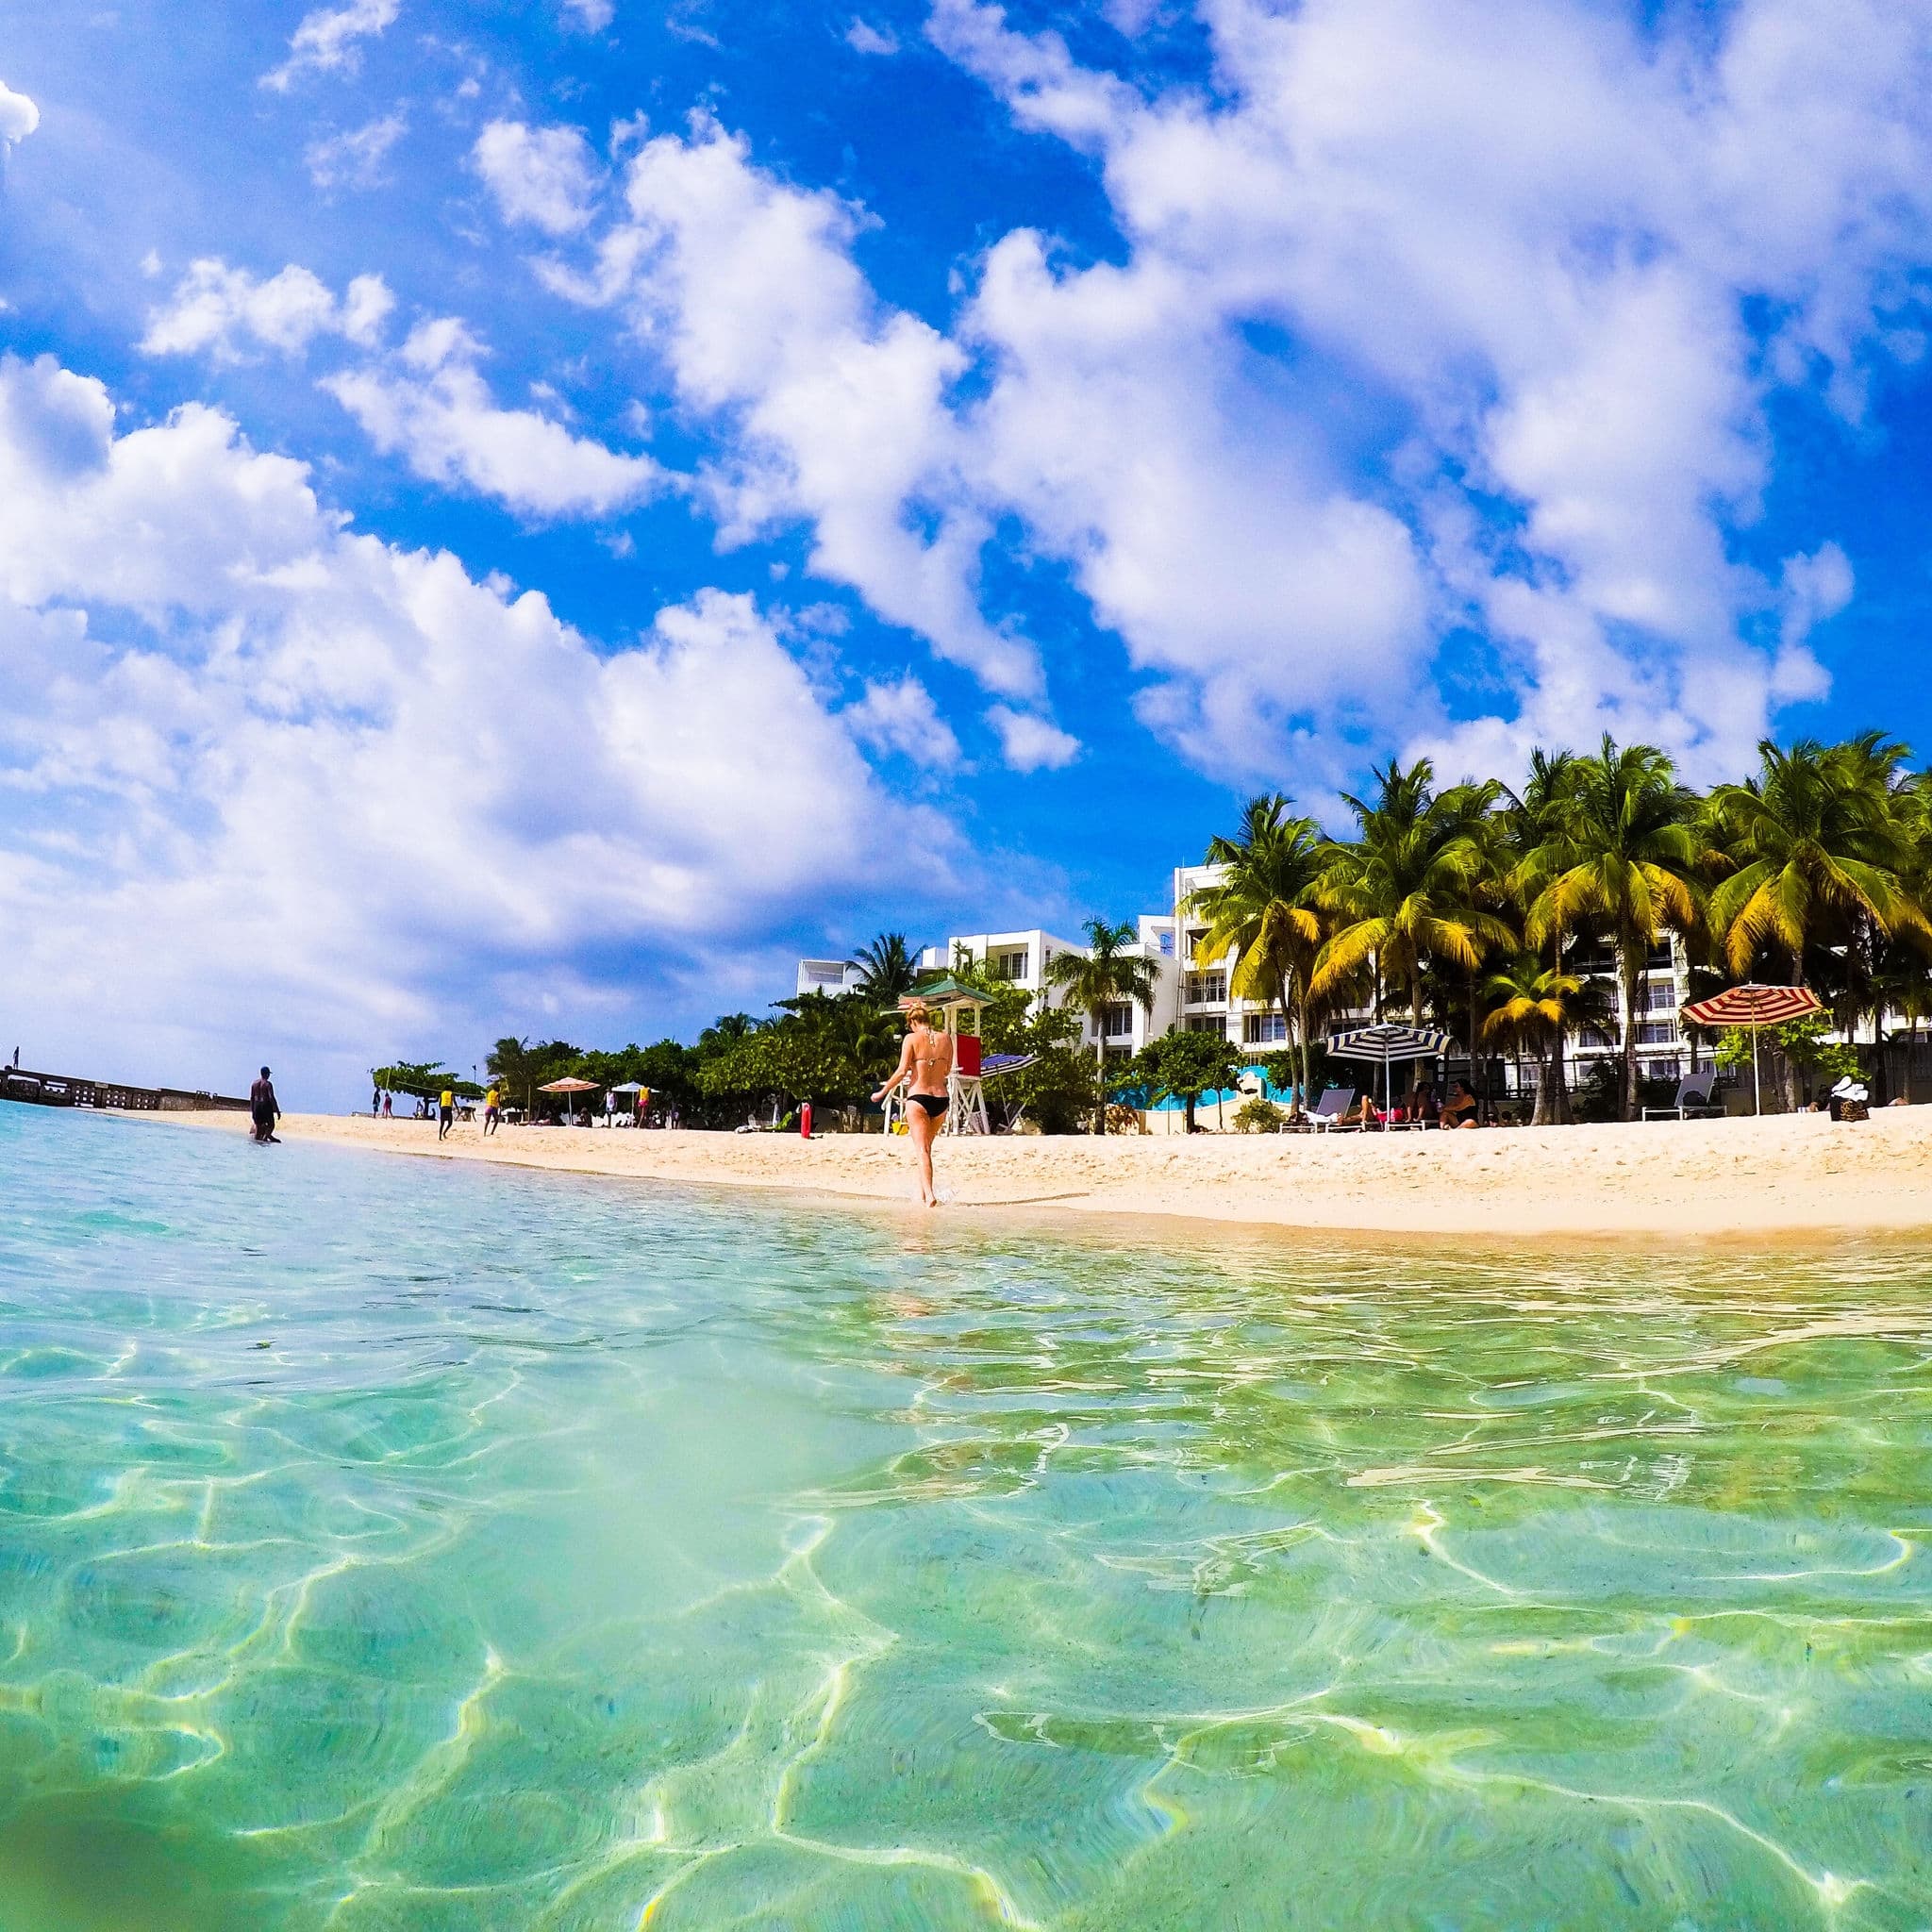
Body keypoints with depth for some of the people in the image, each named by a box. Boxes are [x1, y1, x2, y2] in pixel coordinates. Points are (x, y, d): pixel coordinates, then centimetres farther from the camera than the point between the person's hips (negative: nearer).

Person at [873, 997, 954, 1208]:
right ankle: (922, 1190, 21)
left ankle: (929, 1194, -19)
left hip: (918, 1098, -4)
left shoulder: (912, 1038, -5)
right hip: (940, 1098, 4)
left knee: (922, 1149, -5)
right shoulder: (945, 1038, 6)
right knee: (926, 1147, 20)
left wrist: (883, 1092, 3)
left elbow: (902, 1071, -9)